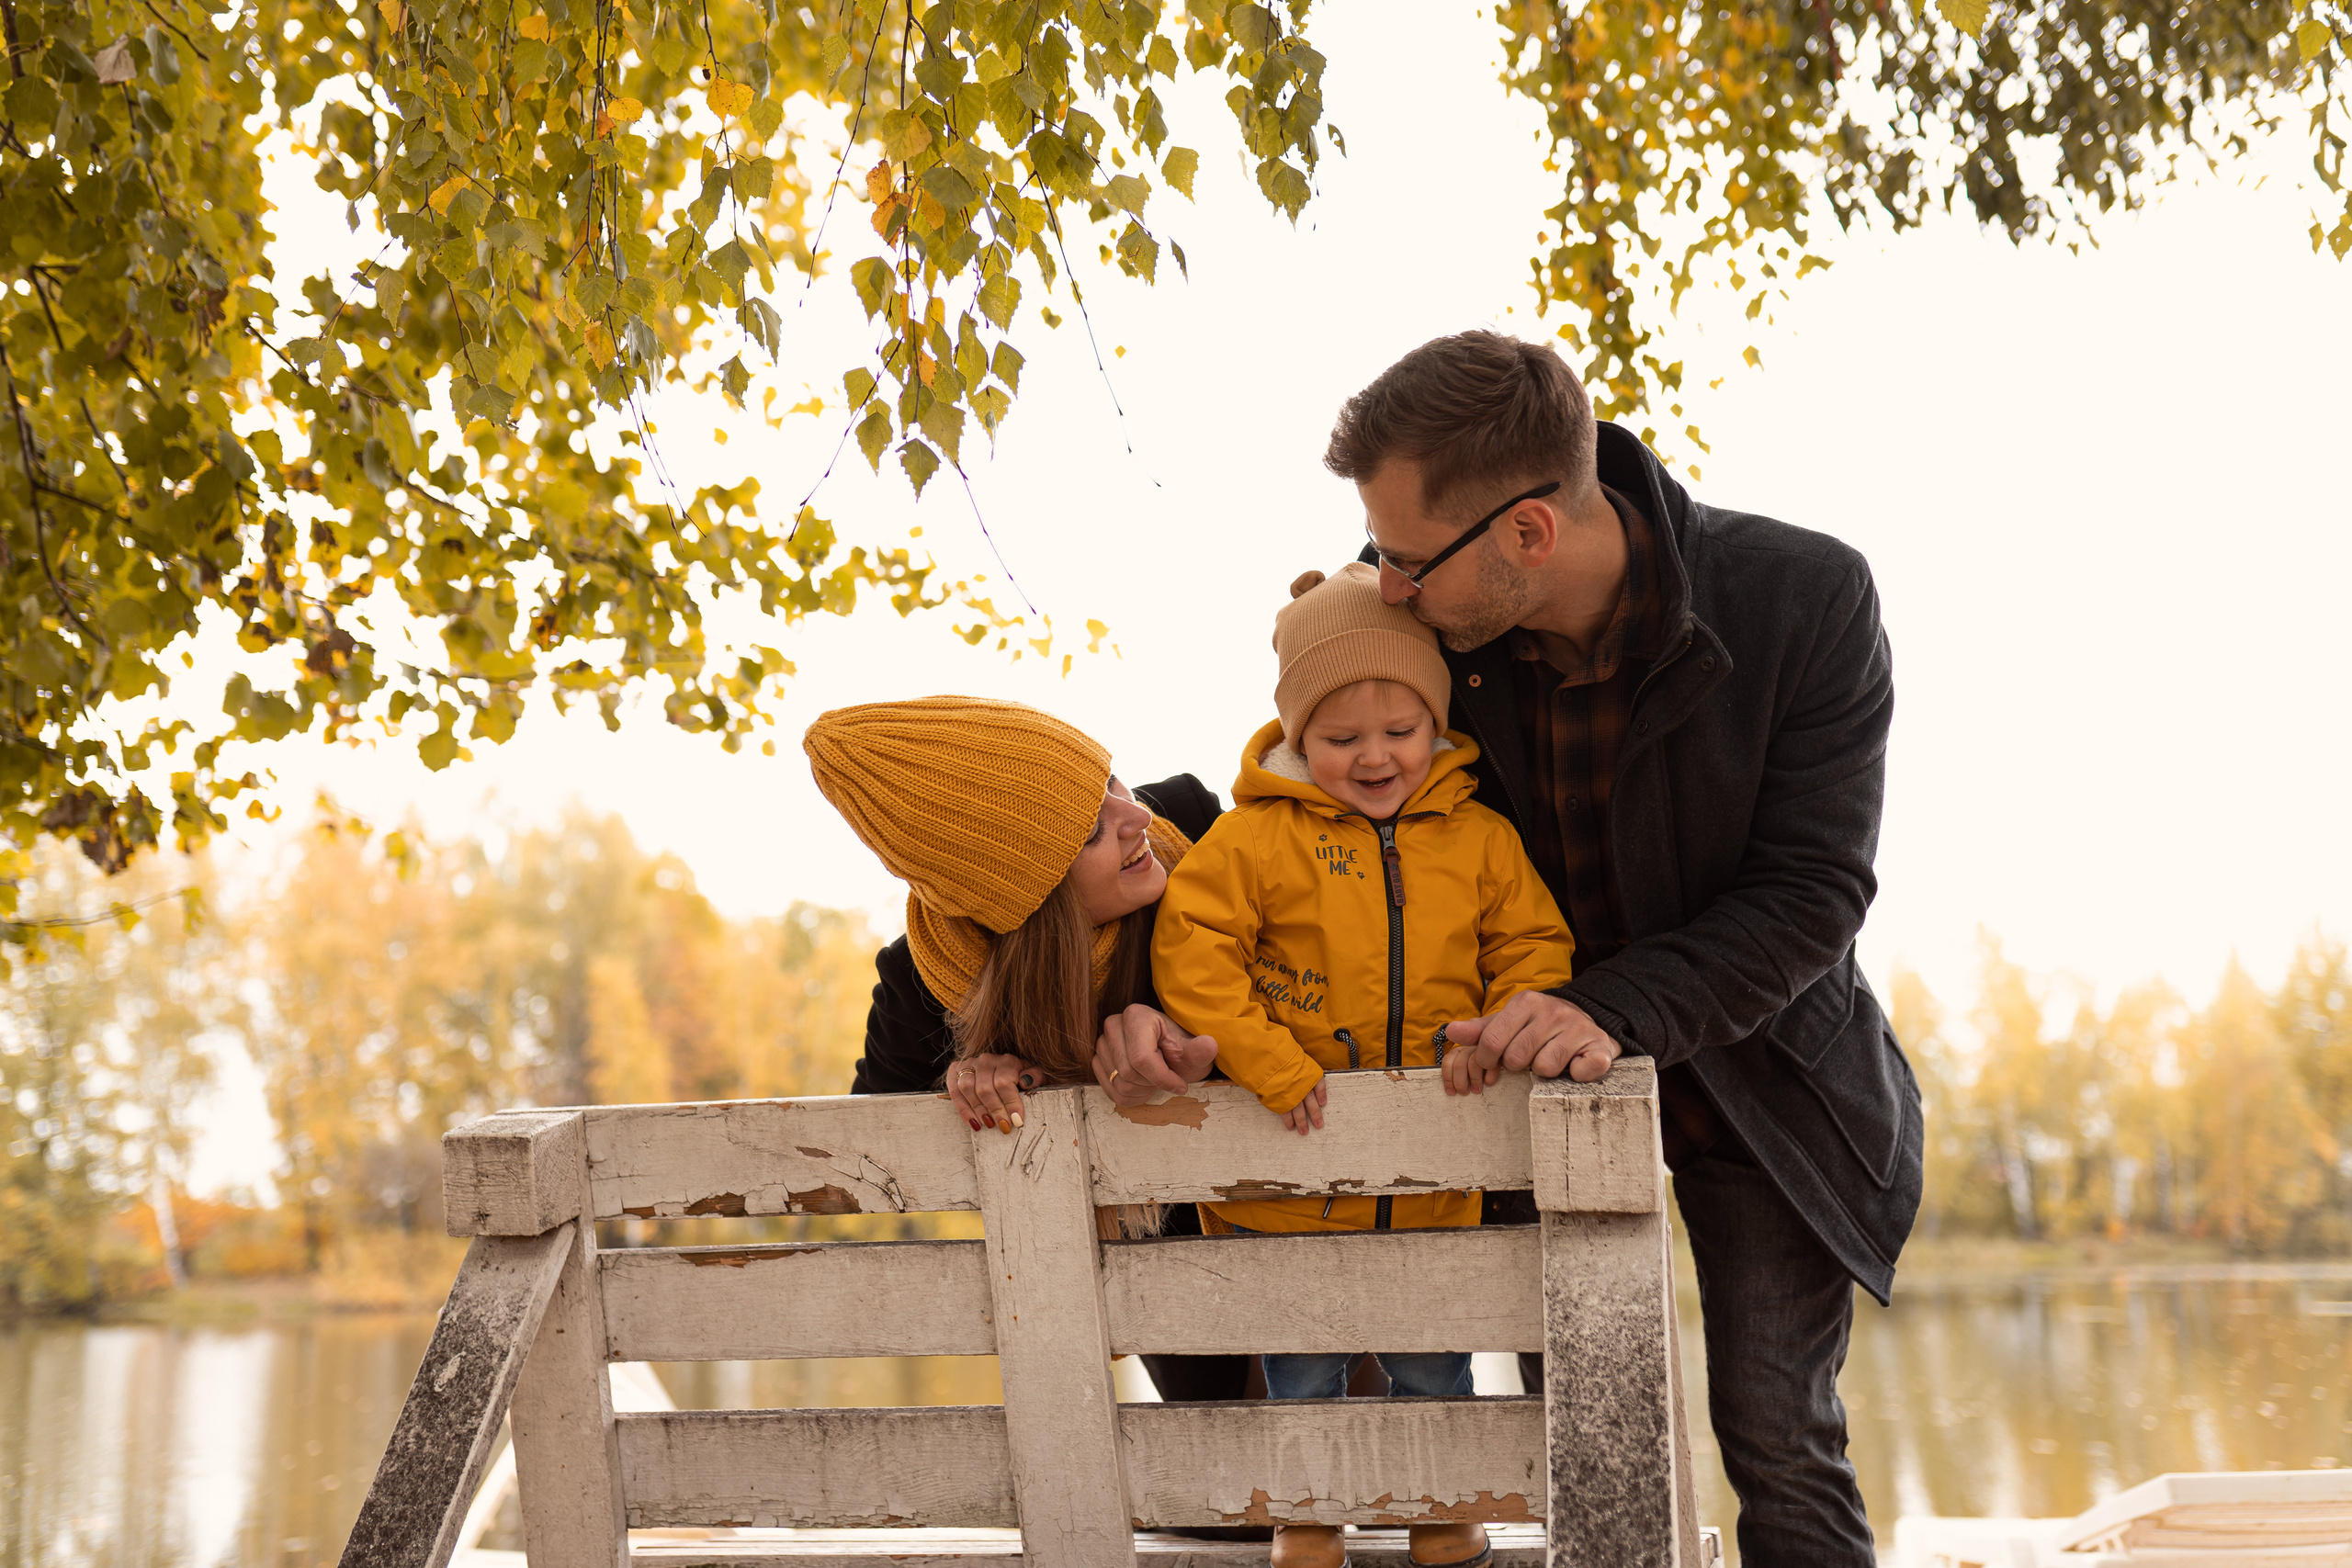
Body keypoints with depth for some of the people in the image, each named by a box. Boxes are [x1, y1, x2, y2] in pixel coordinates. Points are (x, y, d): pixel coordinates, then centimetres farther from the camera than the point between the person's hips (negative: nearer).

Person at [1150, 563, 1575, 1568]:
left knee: (1432, 1366, 15)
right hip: (1290, 1179, -2)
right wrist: (1273, 1069, -20)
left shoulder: (1479, 838, 0)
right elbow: (1189, 953, -14)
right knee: (1301, 1370, 13)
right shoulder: (1255, 836, -10)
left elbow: (1535, 948, 5)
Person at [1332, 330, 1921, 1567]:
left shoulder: (1806, 601, -26)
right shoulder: (1419, 611, -18)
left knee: (1778, 1443, -1)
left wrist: (1620, 1011, -39)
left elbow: (1811, 894, -24)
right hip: (1540, 1050, 3)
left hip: (1747, 1060, -3)